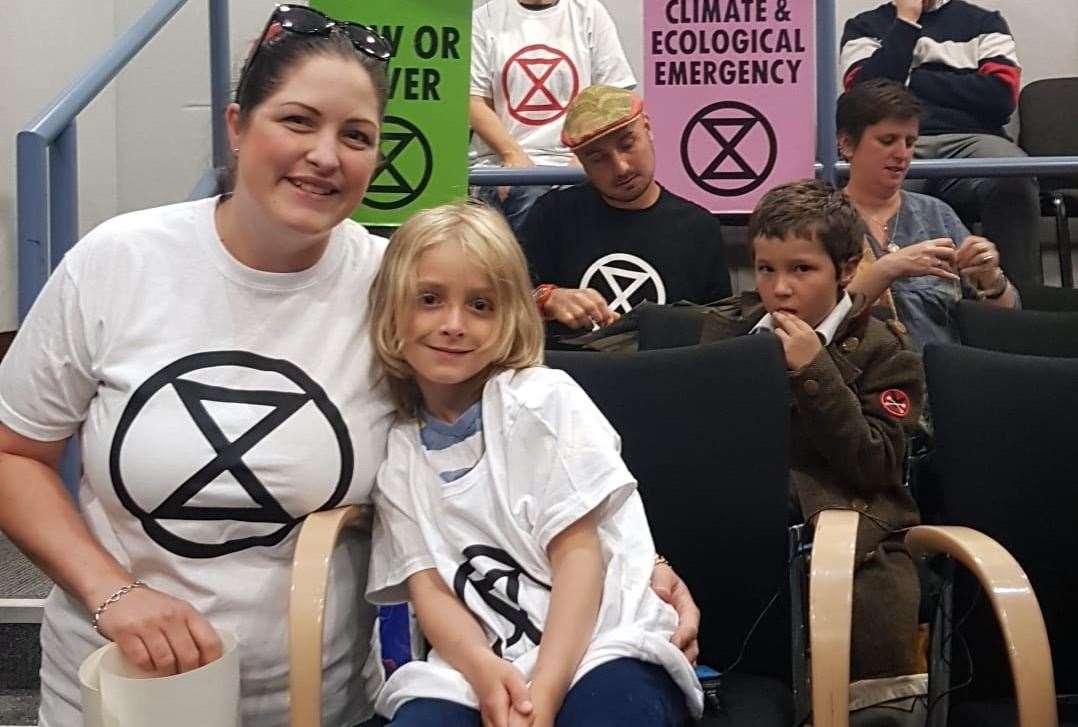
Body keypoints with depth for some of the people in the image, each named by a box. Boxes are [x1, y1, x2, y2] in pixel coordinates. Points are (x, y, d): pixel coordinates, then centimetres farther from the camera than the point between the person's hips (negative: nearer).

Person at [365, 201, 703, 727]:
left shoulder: (545, 400, 1)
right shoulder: (397, 452, 12)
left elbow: (578, 553, -4)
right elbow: (427, 586, 4)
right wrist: (483, 670, -17)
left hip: (601, 645, -2)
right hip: (477, 666, 2)